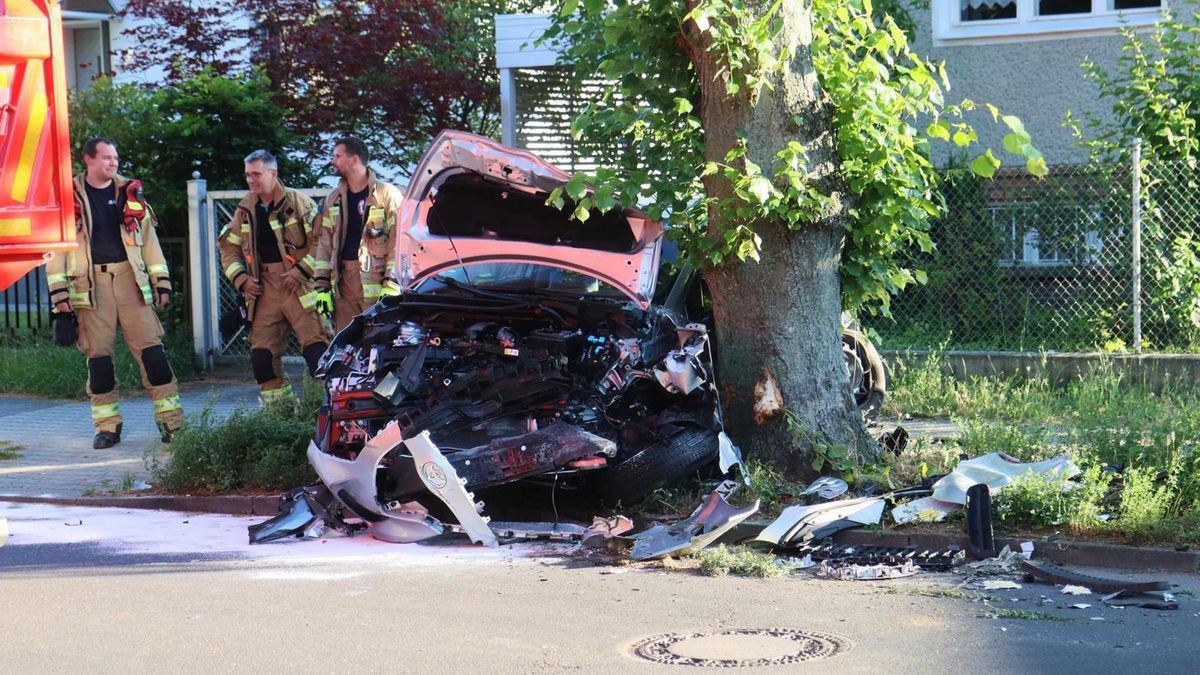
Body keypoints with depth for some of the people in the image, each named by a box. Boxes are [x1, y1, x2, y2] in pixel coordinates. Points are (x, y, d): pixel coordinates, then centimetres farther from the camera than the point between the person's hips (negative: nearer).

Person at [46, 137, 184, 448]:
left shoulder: (129, 193, 11)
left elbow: (148, 239, 13)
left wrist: (161, 282, 7)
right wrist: (59, 294, -5)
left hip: (130, 279, 2)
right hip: (91, 283, -2)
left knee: (151, 347, -4)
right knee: (98, 354, 1)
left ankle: (171, 422, -1)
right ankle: (108, 426, 11)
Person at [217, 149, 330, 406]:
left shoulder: (299, 203, -3)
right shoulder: (245, 210, 13)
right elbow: (229, 247, 20)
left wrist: (300, 272, -13)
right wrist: (240, 278, 6)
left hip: (299, 286, -5)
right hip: (263, 288, 5)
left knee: (315, 345, -13)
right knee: (261, 354, 3)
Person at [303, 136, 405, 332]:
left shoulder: (387, 194, 0)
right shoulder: (334, 199, 18)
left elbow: (398, 240, -5)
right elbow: (324, 243, 17)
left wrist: (391, 283, -12)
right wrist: (322, 284, 8)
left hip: (377, 279, -5)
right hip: (343, 278, 5)